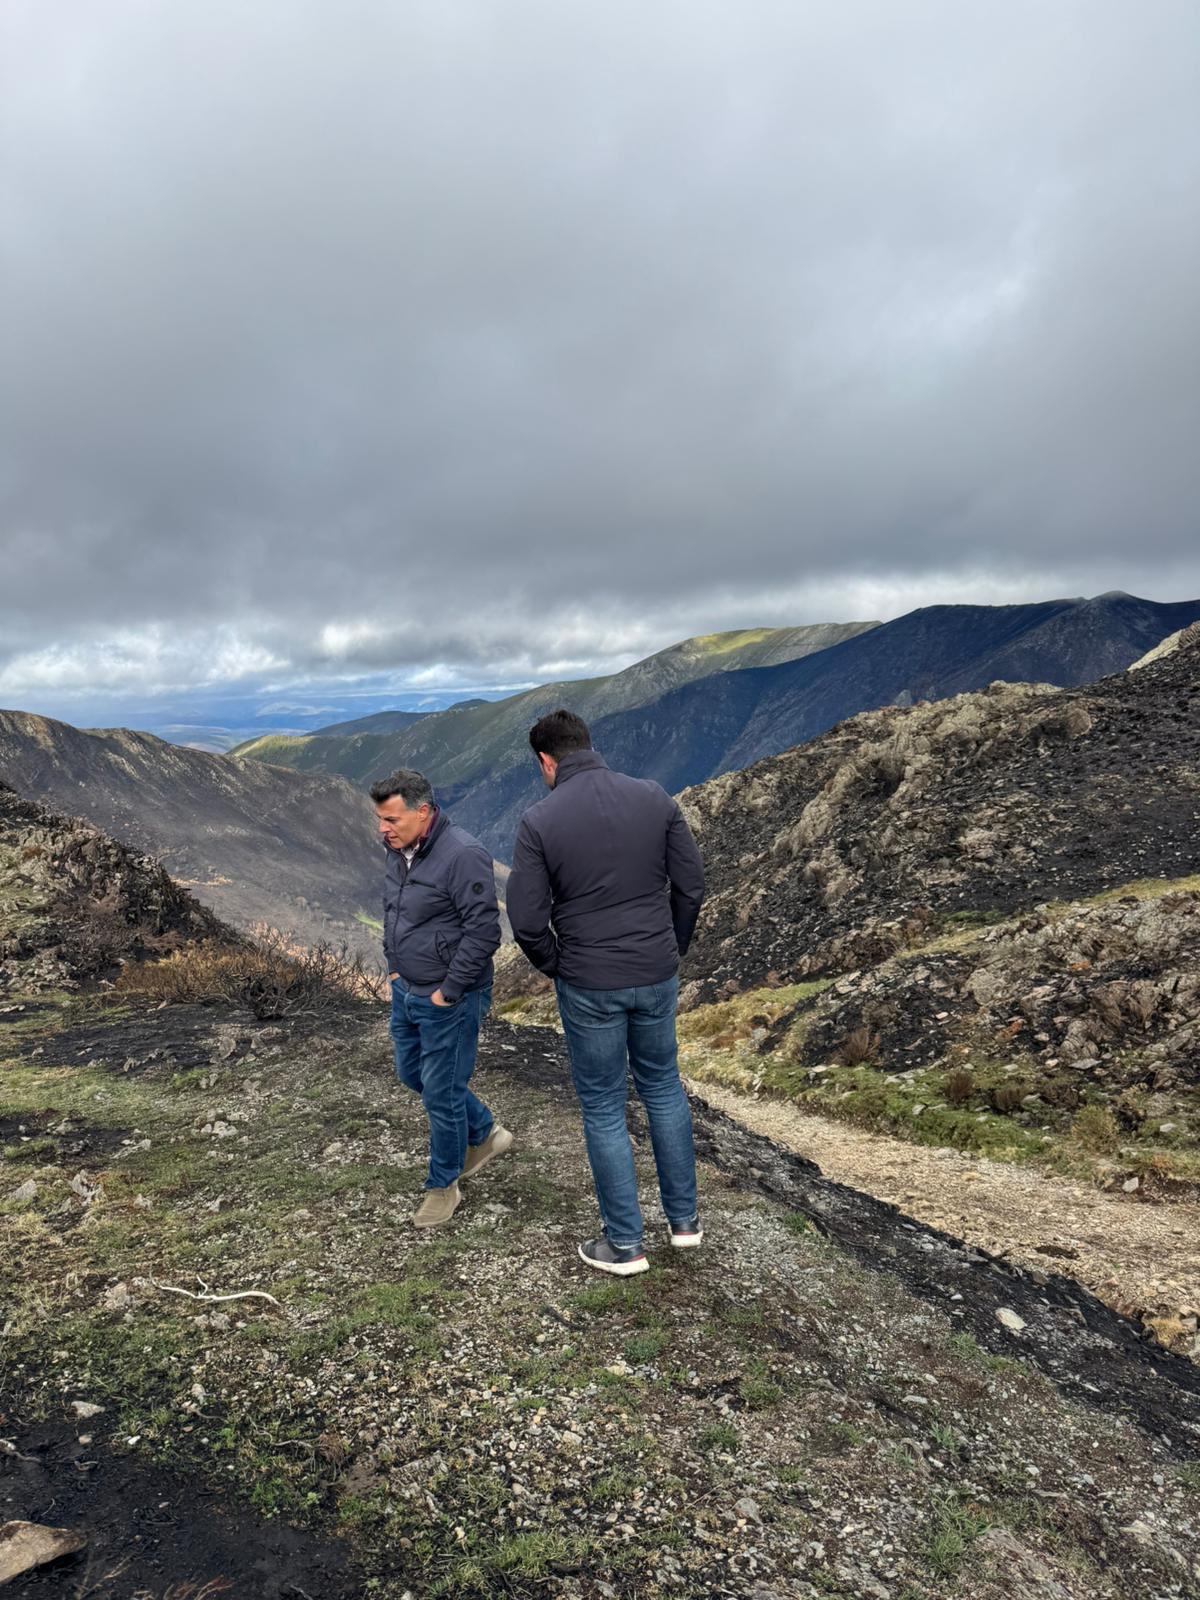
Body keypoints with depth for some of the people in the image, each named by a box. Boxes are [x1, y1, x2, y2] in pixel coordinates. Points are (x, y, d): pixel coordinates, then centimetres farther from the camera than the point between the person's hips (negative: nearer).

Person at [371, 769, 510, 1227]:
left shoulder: (462, 855, -24)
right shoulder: (399, 851, 4)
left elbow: (483, 932, -24)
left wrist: (447, 992, -19)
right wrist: (394, 966, 12)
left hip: (448, 1000, -9)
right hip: (406, 991, 9)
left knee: (441, 1093, 3)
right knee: (411, 1074, 21)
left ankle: (443, 1186, 24)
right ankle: (486, 1135, 40)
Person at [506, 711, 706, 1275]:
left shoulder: (539, 821, -14)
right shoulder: (654, 798, -5)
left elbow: (527, 922, -14)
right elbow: (691, 887, -1)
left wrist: (557, 969, 5)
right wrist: (670, 951, 13)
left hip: (589, 987, -3)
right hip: (658, 975, 4)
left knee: (603, 1108, 12)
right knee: (663, 1087, 23)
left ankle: (625, 1244, 25)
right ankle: (684, 1218, 34)